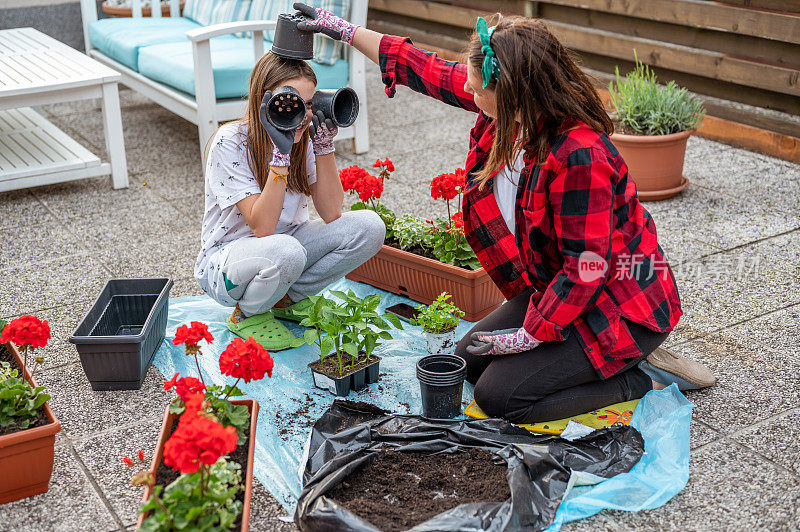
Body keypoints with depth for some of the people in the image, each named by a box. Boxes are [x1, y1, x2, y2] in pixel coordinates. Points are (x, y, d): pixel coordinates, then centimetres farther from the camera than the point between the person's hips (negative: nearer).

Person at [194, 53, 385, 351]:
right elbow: (262, 227, -29)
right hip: (226, 259, -6)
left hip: (286, 243, 6)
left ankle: (289, 298, 4)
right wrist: (281, 154, -34)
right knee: (285, 251, -40)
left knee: (369, 227, -13)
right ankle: (247, 314, -6)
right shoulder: (230, 143, -22)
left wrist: (324, 145, -19)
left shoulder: (304, 136, -6)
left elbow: (331, 215, -11)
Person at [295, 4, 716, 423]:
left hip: (619, 306, -9)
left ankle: (646, 377, 1)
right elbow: (430, 72, 4)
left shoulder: (580, 156, -33)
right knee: (469, 360, 12)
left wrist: (529, 334, -20)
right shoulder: (506, 105, -9)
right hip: (558, 287, 9)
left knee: (499, 396, -13)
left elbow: (587, 269, -29)